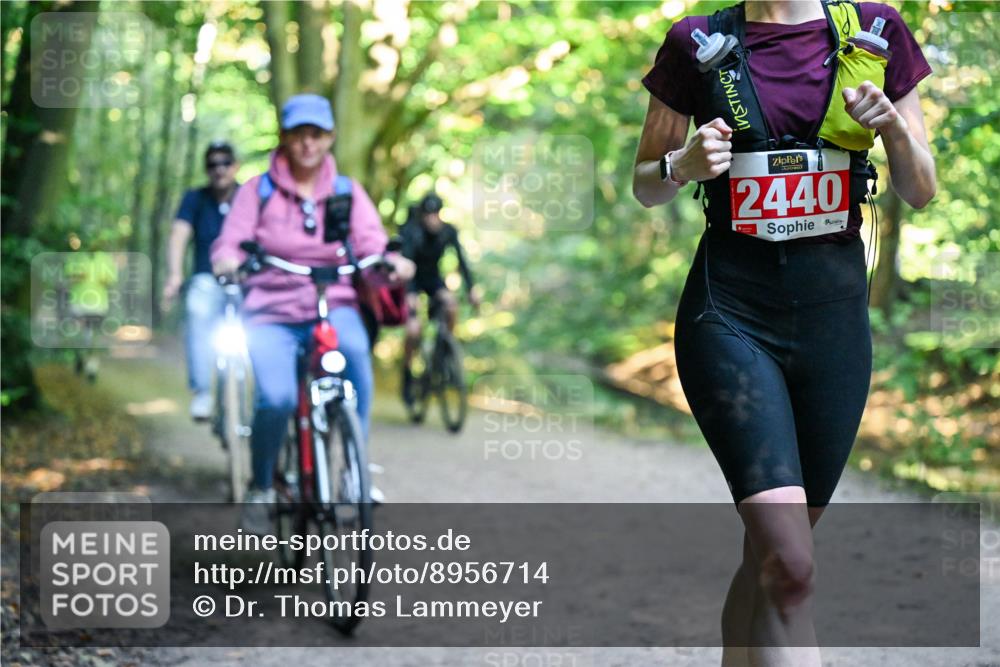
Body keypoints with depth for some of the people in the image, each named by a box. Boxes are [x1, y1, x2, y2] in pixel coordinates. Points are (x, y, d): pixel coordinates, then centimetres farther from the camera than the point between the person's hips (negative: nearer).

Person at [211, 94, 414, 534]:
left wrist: (392, 264, -25)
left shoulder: (348, 193, 9)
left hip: (334, 306, 1)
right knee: (276, 397, -27)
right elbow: (230, 242, -4)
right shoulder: (258, 191, 5)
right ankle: (261, 489, 2)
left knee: (354, 348, -35)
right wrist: (227, 259, -28)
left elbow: (372, 249, -2)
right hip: (272, 311, -1)